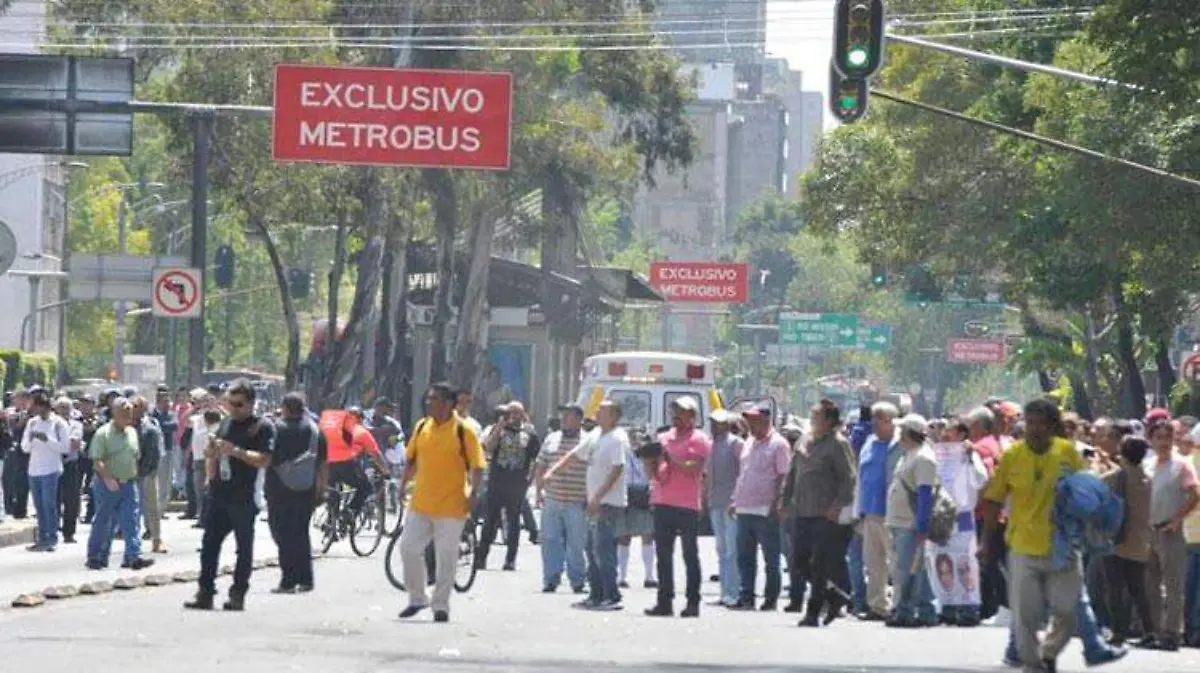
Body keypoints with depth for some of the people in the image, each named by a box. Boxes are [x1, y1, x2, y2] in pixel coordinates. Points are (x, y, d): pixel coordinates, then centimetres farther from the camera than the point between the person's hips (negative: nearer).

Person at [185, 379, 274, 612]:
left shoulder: (262, 427, -5)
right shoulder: (225, 424, 15)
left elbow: (264, 460, -16)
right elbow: (213, 454, 24)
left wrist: (236, 451, -21)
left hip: (244, 498, -6)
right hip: (219, 494, 6)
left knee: (244, 547, 2)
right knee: (210, 543, 3)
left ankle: (238, 595, 8)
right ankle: (205, 593, 7)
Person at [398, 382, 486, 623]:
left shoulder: (463, 431, -7)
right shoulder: (421, 427, 8)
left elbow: (477, 466, -5)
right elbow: (411, 459, 19)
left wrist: (474, 493, -15)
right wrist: (404, 481, 8)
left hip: (451, 506, -5)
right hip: (420, 503, 5)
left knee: (446, 557, 0)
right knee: (408, 548, 3)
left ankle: (441, 605, 10)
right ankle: (417, 598, 19)